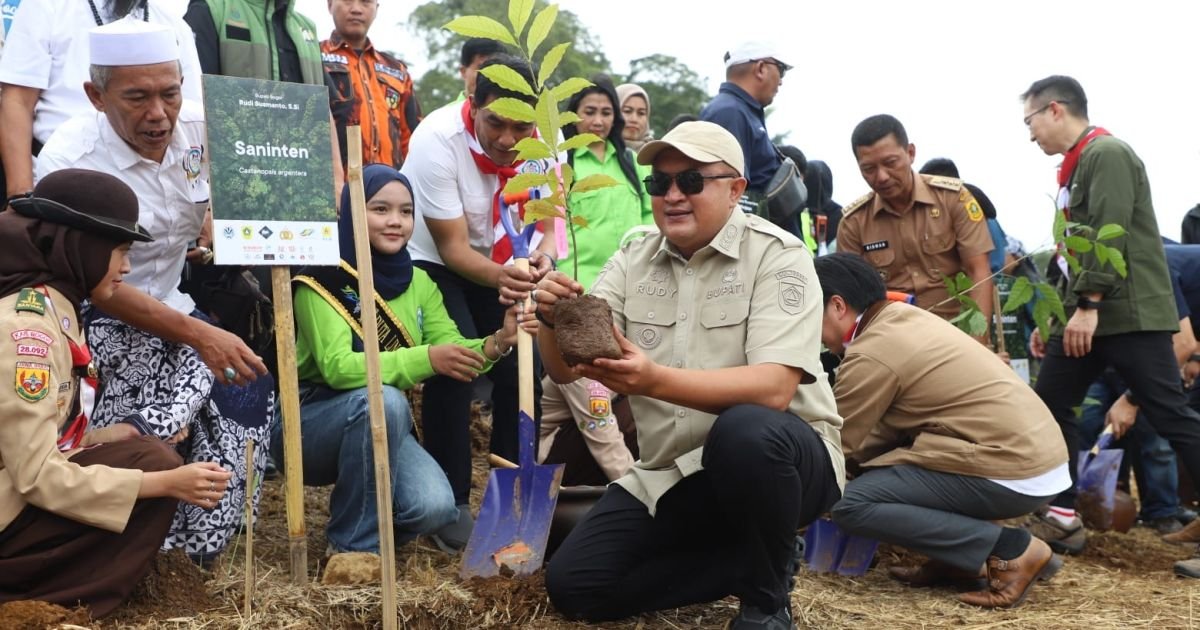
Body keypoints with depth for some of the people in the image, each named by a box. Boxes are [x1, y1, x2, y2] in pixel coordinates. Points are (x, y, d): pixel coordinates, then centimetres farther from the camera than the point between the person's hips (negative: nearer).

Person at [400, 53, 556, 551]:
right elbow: (453, 248, -27)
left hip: (502, 263, 4)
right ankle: (452, 503, -10)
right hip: (434, 261, -4)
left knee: (522, 367, -8)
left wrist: (542, 255, -34)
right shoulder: (438, 140, -29)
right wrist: (500, 277, -47)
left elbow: (547, 224, -10)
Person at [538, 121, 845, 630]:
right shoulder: (632, 260, 2)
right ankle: (752, 559, 7)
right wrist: (553, 320, -28)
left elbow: (773, 389, -28)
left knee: (744, 429, -38)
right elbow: (565, 368, -4)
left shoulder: (777, 256, -13)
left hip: (778, 458, -5)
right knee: (574, 586, -6)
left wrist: (655, 380, -42)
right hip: (670, 476, 5)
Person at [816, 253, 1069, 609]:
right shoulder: (906, 318, 12)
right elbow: (881, 430, 18)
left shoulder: (870, 355, -14)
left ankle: (1009, 551, -8)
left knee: (850, 504, -12)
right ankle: (961, 559, 11)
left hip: (1014, 473, -10)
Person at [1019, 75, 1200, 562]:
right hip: (1087, 316, 10)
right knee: (1049, 406, 6)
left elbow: (1110, 234, -20)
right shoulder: (1075, 166, 20)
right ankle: (1062, 519, 13)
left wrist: (1088, 305, -24)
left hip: (1129, 315, -10)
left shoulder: (1107, 153, -8)